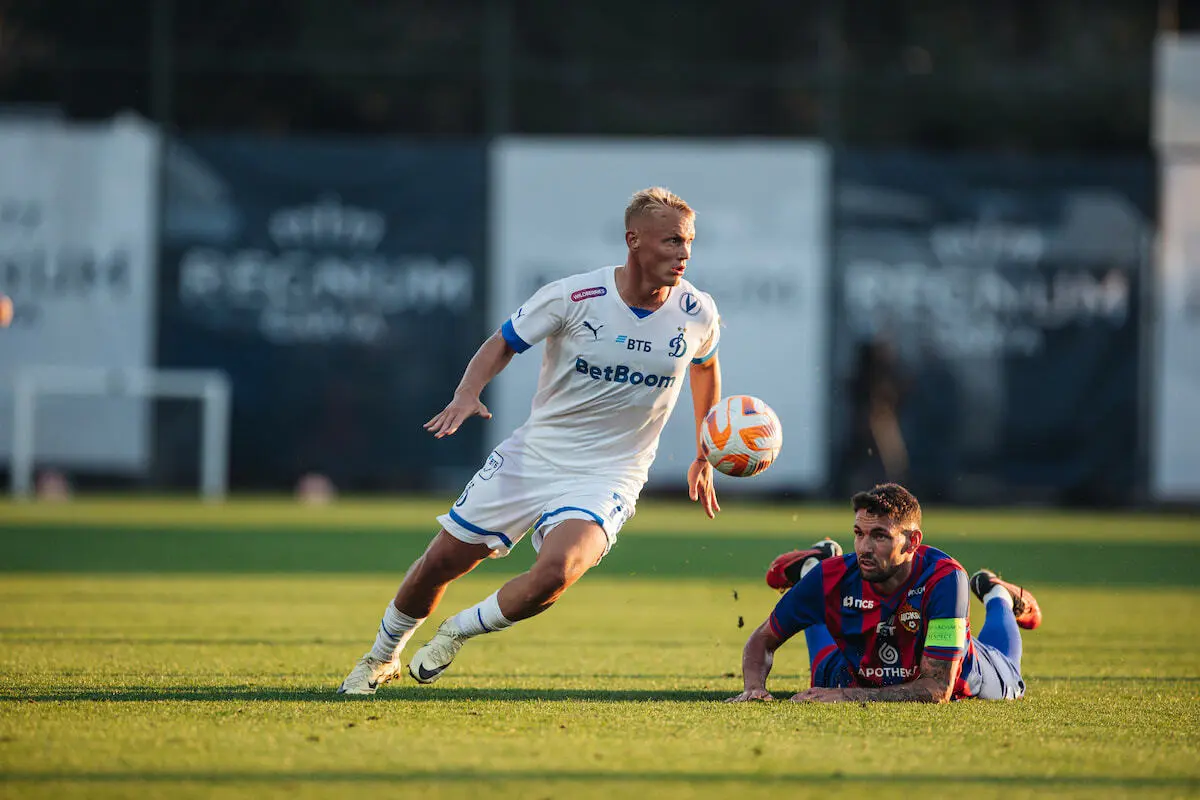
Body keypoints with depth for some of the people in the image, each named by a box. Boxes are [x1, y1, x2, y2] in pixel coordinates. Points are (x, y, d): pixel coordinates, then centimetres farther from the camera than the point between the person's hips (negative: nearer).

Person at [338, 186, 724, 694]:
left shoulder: (696, 313, -7)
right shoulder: (573, 296, -14)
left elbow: (705, 366, 16)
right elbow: (503, 344, 0)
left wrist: (704, 459, 20)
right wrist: (468, 393, -20)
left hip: (605, 478, 0)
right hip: (532, 455, 1)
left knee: (555, 572, -29)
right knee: (441, 561, 5)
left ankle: (458, 632, 0)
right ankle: (382, 656, 34)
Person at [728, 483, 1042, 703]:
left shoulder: (945, 579, -45)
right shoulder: (831, 578, -37)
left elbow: (937, 689, -46)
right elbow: (763, 640, -21)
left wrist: (849, 696, -52)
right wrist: (754, 687, -42)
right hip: (855, 676, 1)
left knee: (1008, 684, 34)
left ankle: (993, 592, 56)